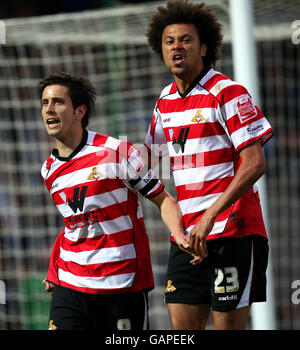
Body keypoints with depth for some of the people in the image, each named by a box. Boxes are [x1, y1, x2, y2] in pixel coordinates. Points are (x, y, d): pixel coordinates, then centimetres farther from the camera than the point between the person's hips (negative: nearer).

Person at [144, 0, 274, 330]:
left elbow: (255, 164, -15)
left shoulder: (227, 92, -8)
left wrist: (210, 216, -21)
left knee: (228, 324, -6)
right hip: (186, 235, 6)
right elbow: (146, 158, 28)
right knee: (181, 327, 2)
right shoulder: (165, 100, 13)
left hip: (231, 231, -6)